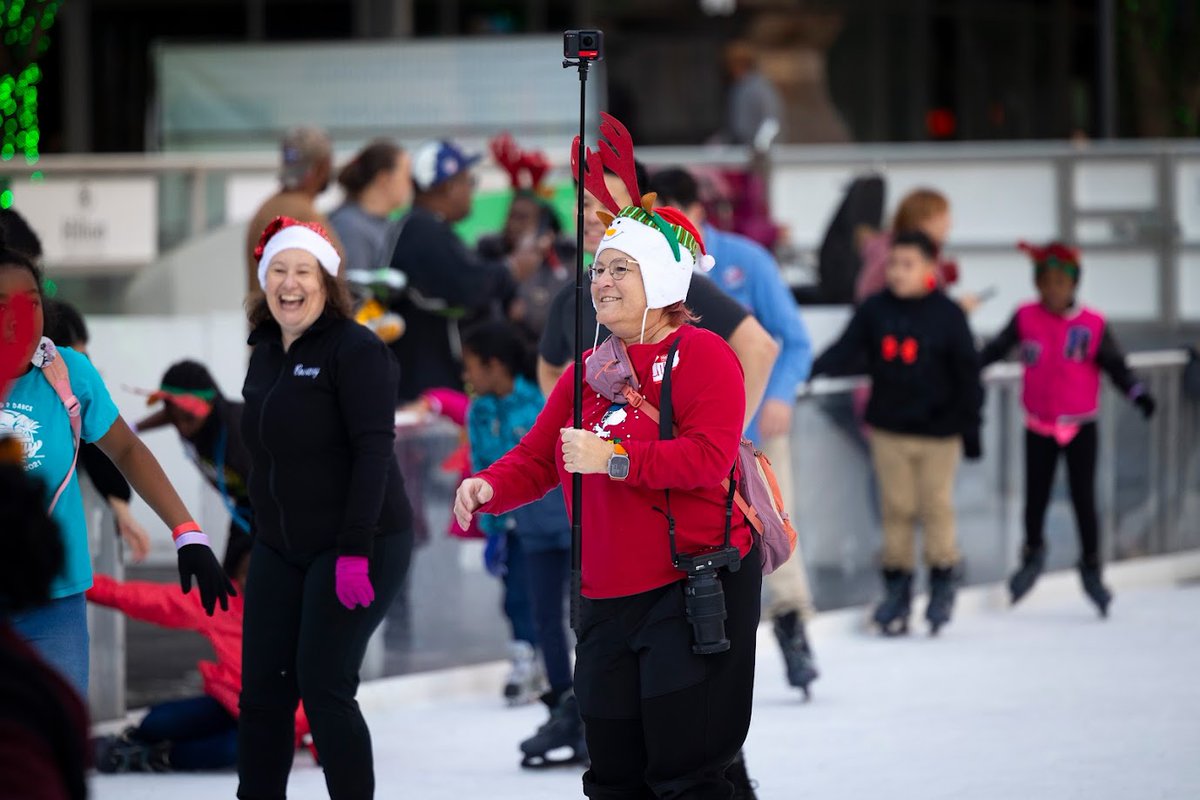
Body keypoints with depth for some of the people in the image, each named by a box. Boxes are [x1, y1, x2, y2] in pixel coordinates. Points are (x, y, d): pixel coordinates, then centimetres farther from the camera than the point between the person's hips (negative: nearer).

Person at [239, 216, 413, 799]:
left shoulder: (355, 349, -13)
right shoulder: (265, 351, 10)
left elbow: (374, 451, -19)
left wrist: (355, 552, -24)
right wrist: (259, 533, 15)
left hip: (357, 547, -7)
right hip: (279, 548, 7)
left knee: (323, 687, -10)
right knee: (261, 688, 3)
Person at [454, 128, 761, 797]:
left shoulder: (703, 356, -8)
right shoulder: (588, 371, 15)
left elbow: (709, 458, -20)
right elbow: (536, 460, 15)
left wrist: (614, 458, -22)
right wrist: (489, 487, -6)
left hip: (697, 587, -7)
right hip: (609, 600, 8)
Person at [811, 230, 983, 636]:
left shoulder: (947, 315, -7)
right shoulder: (875, 310, -1)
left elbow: (967, 376, -3)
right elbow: (846, 352, -6)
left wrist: (970, 430, -2)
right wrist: (813, 370, -25)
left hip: (937, 432, -2)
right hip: (889, 428, 2)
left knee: (936, 506, 3)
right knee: (896, 508, 6)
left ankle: (943, 578, 20)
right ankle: (897, 583, 14)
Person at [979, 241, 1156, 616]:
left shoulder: (1092, 325, -9)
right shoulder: (1025, 319, -6)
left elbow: (1115, 365, -5)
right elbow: (995, 350, 4)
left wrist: (1138, 393, -17)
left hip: (1080, 427, -1)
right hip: (1039, 427, 1)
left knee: (1084, 500, 0)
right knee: (1036, 497, 9)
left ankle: (1091, 568, 16)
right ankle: (1033, 554, 35)